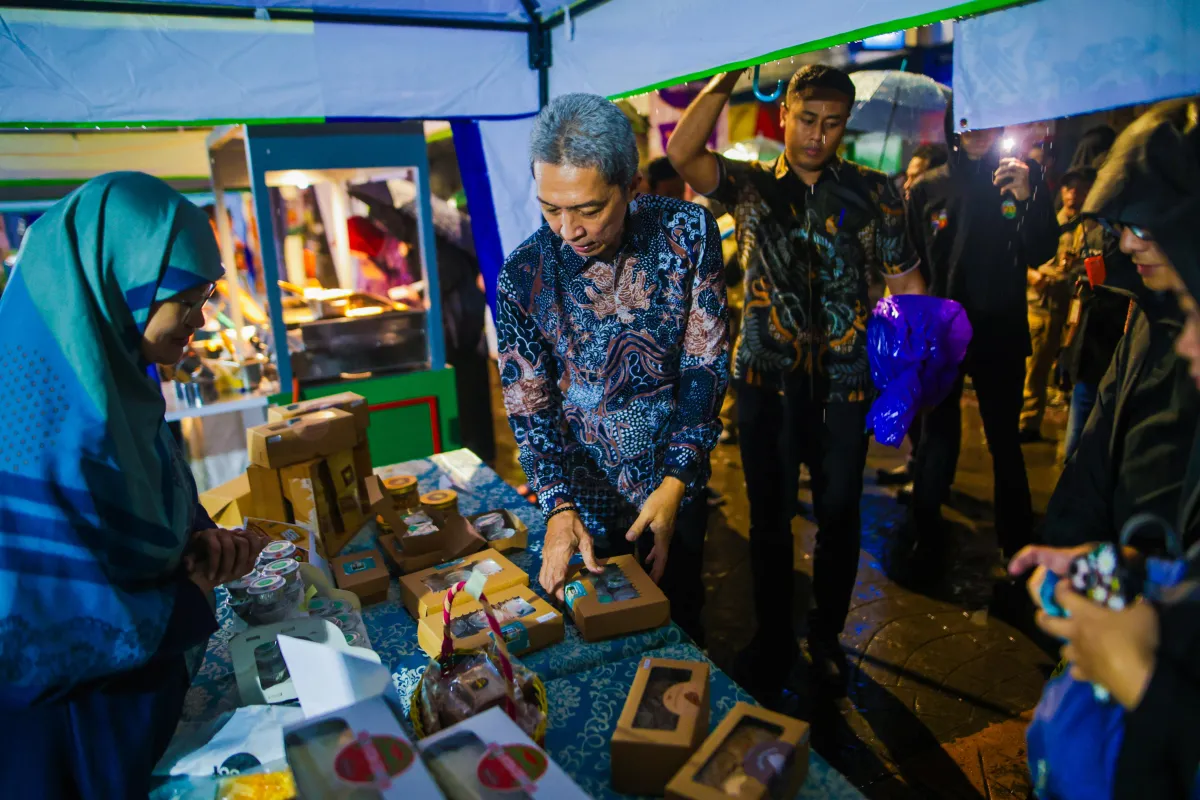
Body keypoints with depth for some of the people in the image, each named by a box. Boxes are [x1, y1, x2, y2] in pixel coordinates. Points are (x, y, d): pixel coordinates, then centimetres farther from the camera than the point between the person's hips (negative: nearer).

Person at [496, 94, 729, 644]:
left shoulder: (687, 233, -13)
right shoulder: (523, 274, -13)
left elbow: (706, 366, -12)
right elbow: (529, 409, -10)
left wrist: (674, 485, -19)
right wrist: (559, 509, -25)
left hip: (675, 494, 1)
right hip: (587, 506, 0)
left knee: (680, 628, 20)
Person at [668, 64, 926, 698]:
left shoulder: (872, 192, 3)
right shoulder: (751, 186, 3)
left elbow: (906, 280, 2)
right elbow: (682, 153, -15)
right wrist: (731, 74, -14)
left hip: (843, 384, 0)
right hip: (766, 381, 0)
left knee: (839, 516, 12)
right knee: (769, 516, 12)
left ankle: (826, 638, 36)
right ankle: (772, 641, 33)